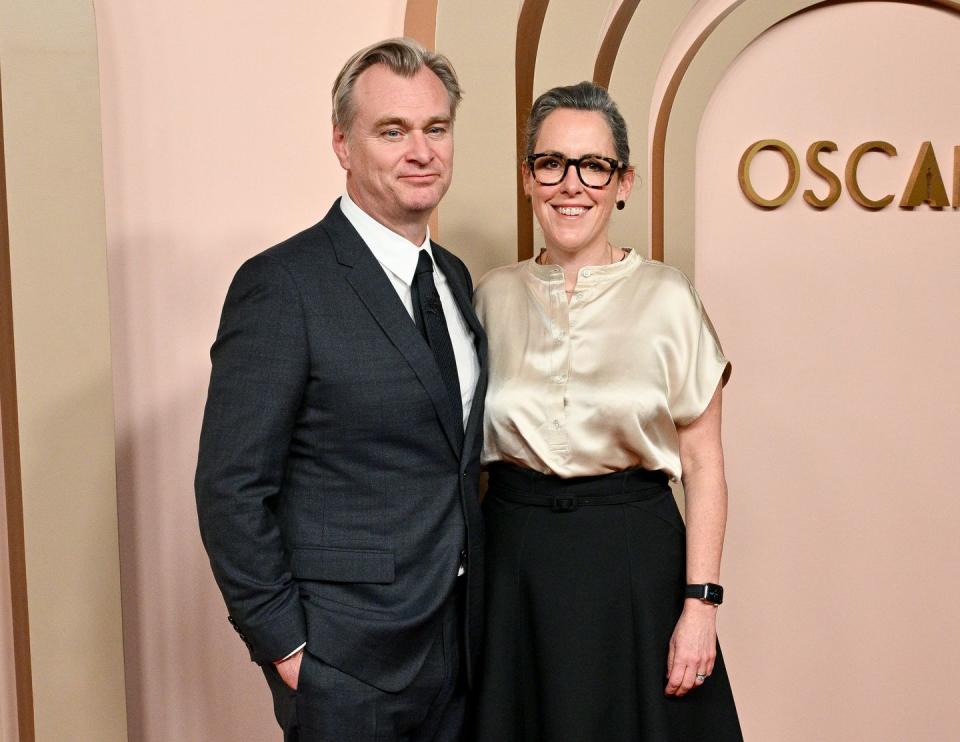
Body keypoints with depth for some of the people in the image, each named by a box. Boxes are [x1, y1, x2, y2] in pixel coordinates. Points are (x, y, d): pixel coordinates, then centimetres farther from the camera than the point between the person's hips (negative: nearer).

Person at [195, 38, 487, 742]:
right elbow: (232, 489, -16)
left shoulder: (455, 276, 7)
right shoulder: (282, 286, -17)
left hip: (461, 635, 7)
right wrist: (285, 646, -15)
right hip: (348, 658, -6)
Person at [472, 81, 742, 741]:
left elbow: (702, 463, -5)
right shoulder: (494, 295, 3)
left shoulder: (667, 298, -6)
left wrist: (700, 605, -10)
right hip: (512, 557, 3)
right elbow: (470, 443, 10)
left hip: (634, 555, -2)